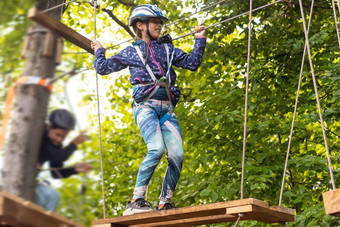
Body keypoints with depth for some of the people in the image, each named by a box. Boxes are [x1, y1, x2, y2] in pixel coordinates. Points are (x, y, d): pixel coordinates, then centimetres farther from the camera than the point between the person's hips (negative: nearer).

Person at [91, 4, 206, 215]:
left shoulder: (167, 49, 25)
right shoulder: (131, 52, 16)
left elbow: (192, 63, 22)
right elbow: (103, 68, 21)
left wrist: (200, 39, 20)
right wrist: (99, 51, 35)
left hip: (167, 108, 4)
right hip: (146, 105, -4)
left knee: (177, 155, -12)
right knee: (156, 149, -27)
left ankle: (164, 204, -1)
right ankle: (136, 202, -21)